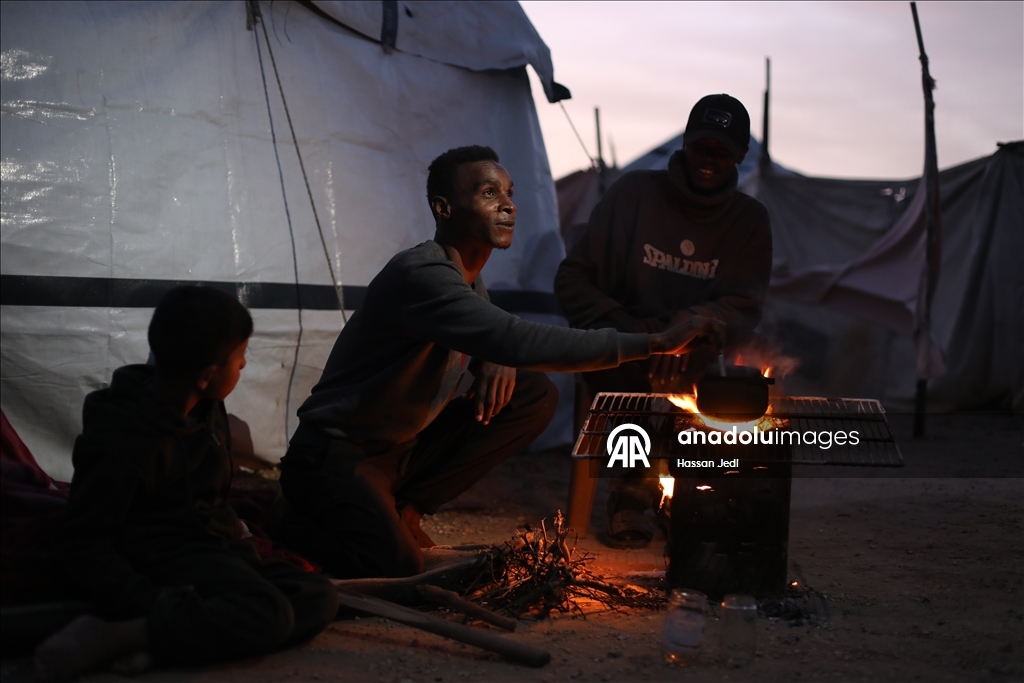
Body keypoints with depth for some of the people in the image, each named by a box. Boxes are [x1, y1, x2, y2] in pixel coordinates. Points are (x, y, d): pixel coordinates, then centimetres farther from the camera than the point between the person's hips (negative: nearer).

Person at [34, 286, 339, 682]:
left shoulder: (206, 410, 6)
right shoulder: (122, 445, -18)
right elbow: (86, 544, -16)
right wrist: (149, 601, -29)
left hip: (217, 546, 9)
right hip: (169, 558, -9)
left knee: (320, 598, -11)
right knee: (267, 614, -33)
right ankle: (106, 637, -30)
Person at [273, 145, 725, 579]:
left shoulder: (468, 275, 5)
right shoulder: (420, 275, -26)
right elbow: (524, 343, -37)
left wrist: (499, 360, -10)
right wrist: (655, 343, -36)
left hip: (403, 449, 9)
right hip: (334, 454, -8)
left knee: (536, 396, -3)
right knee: (395, 564, -33)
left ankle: (403, 508, 3)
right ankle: (293, 523, 1)